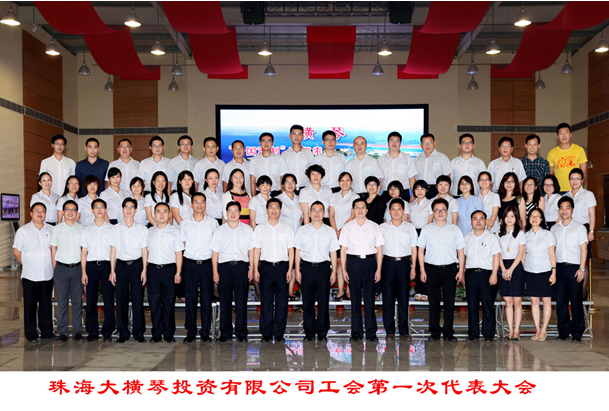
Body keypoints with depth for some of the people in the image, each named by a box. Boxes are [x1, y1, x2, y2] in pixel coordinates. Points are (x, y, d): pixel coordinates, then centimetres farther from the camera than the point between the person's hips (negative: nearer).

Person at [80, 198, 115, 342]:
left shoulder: (111, 229, 8)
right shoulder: (86, 230, 13)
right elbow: (84, 252, 10)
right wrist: (83, 272, 1)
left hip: (107, 265, -2)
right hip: (91, 265, 2)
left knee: (109, 299, -4)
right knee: (91, 299, 1)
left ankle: (107, 332, 4)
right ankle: (92, 331, 10)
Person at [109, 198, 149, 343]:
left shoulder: (142, 229, 6)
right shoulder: (116, 229, 9)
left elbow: (144, 250, 5)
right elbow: (113, 250, 8)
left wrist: (144, 270, -2)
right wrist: (112, 270, 2)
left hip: (136, 265, -1)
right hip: (121, 265, 1)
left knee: (138, 299, -5)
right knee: (121, 299, 0)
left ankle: (139, 332, 4)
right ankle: (123, 332, 9)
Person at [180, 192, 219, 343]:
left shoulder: (213, 223, 6)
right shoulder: (184, 223, 8)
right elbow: (183, 244, 12)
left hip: (207, 264, -1)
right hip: (190, 264, 1)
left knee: (206, 299, 1)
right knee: (190, 298, 2)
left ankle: (205, 333, 9)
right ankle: (191, 332, 11)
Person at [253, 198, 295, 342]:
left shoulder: (287, 228, 9)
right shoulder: (260, 229, 9)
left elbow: (291, 250, 7)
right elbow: (256, 250, 7)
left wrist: (290, 269, -2)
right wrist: (255, 269, 1)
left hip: (282, 266, 0)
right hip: (266, 266, 0)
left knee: (282, 301, 1)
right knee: (266, 301, 2)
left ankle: (279, 333, 9)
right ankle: (266, 333, 8)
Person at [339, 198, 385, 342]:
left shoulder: (374, 227, 8)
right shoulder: (347, 227, 8)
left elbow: (379, 249, 6)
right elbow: (343, 250, 6)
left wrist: (378, 269, -1)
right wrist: (343, 270, -1)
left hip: (370, 261, 0)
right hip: (353, 262, 0)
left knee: (369, 298, -1)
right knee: (355, 298, 3)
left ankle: (371, 332, 6)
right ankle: (356, 331, 10)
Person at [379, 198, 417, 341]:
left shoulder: (410, 227, 10)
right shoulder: (382, 227, 8)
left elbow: (414, 248, 11)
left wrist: (413, 267, 4)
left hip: (404, 263, 0)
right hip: (388, 263, 0)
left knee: (404, 297, 0)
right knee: (388, 297, 1)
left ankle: (404, 330, 8)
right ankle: (390, 330, 8)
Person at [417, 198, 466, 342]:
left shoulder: (455, 229, 8)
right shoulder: (426, 229, 8)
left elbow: (461, 251, 8)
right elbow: (421, 250, 8)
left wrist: (461, 270, 0)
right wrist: (422, 270, 1)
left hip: (450, 269, 0)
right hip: (431, 269, 0)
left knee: (449, 302, 1)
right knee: (433, 301, 3)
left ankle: (448, 331, 9)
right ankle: (434, 331, 10)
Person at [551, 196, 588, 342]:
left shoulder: (579, 228, 4)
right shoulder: (554, 229, 14)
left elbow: (584, 249, -1)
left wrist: (582, 268, -10)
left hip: (574, 267, -3)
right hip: (559, 267, 3)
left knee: (576, 300, -2)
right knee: (560, 300, 2)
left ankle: (577, 333, 7)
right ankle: (563, 331, 10)